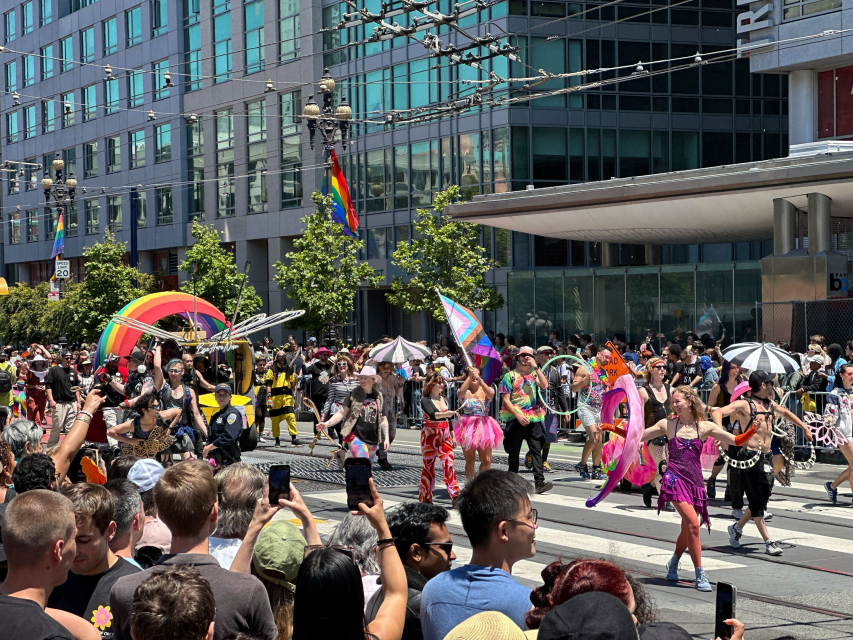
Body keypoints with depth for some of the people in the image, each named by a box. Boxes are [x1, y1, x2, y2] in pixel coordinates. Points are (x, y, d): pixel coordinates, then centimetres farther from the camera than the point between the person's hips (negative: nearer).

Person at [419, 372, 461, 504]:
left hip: (445, 436, 5)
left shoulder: (443, 399, 13)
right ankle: (425, 498, 7)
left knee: (449, 464, -4)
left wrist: (452, 436, 19)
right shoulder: (425, 400, -7)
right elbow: (432, 415, -26)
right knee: (428, 465, 0)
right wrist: (446, 414, -42)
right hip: (430, 435, -5)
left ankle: (455, 496, -8)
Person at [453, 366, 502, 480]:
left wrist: (479, 379, -31)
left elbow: (490, 394, -19)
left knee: (487, 461, 0)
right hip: (467, 427, -1)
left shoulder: (485, 390, 6)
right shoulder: (465, 391, 4)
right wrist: (470, 376, -23)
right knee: (470, 460, -1)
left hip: (484, 427, 1)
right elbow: (460, 393, -21)